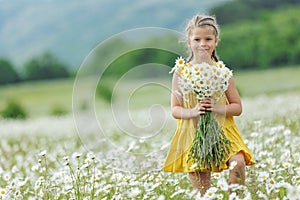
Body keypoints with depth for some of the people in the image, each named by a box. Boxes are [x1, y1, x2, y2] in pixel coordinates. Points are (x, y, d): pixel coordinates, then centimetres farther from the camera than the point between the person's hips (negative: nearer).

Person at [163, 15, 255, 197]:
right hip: (193, 133, 0)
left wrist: (218, 108, -15)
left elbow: (237, 107, 5)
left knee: (238, 162, -24)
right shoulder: (181, 73, 0)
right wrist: (192, 112, -19)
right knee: (201, 186, -4)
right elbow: (175, 110, 1)